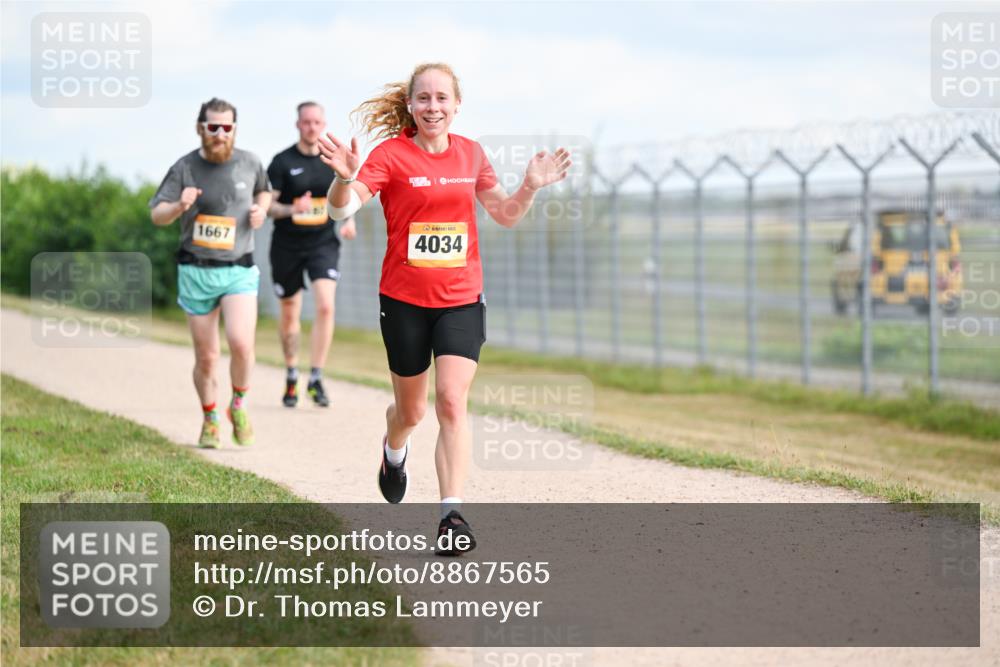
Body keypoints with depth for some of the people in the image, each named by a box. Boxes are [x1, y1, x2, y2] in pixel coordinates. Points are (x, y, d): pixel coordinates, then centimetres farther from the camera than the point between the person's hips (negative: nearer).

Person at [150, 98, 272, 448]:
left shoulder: (249, 163, 3)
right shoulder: (184, 168, -3)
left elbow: (264, 190, 24)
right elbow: (156, 215, -3)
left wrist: (261, 208, 2)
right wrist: (179, 206, -24)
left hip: (239, 271, 0)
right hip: (196, 272, 0)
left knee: (241, 343, -21)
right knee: (206, 358, 4)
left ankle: (239, 407, 4)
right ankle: (210, 420, 27)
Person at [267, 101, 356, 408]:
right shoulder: (282, 162, -6)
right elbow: (266, 204, -7)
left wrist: (349, 219, 0)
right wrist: (292, 209, -26)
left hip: (323, 243, 1)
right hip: (287, 246, -1)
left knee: (325, 306, -18)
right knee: (289, 314, 10)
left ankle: (316, 379, -11)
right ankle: (291, 377, 30)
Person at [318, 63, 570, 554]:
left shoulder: (470, 153, 5)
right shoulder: (391, 154, -7)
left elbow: (505, 215, 16)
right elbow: (343, 207, -18)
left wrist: (530, 187, -3)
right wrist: (344, 179, -39)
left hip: (461, 299, 2)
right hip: (404, 300, -1)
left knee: (452, 402, -14)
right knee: (411, 409, 13)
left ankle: (451, 513, -14)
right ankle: (394, 451, 49)